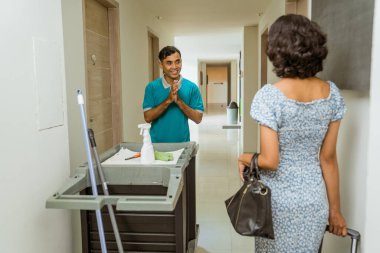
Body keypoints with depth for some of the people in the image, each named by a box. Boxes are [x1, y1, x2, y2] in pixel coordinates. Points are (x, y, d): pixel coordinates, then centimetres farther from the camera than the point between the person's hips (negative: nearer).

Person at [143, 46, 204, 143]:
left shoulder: (192, 87, -4)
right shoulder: (152, 87, -4)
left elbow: (198, 119, -6)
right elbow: (147, 117, -10)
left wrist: (179, 101, -20)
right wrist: (168, 100, -22)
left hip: (182, 143, 1)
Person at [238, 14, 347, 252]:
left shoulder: (269, 95, -19)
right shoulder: (331, 93, -4)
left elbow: (270, 161, -20)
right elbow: (328, 158, -1)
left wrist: (244, 158, 2)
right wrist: (335, 209, 8)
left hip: (279, 199, -4)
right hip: (315, 200, 4)